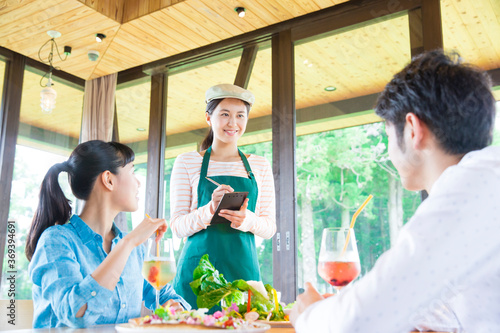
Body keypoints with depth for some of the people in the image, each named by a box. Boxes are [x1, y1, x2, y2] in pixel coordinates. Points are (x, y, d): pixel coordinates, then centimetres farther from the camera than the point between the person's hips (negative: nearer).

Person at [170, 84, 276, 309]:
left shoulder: (260, 166, 10)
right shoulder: (187, 162, 4)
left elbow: (270, 227, 9)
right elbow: (177, 226, 0)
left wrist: (247, 220, -13)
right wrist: (210, 209, -19)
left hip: (243, 268, 2)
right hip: (198, 270, -1)